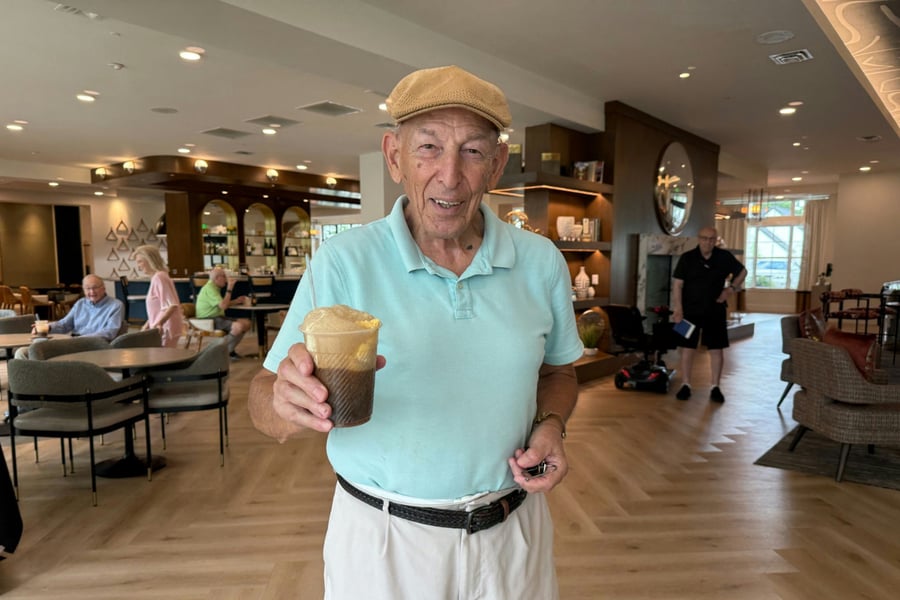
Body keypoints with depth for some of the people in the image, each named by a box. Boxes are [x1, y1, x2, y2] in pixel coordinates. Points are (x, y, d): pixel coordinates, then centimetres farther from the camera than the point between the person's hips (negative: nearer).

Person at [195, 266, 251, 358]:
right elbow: (223, 306, -25)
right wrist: (229, 288, -20)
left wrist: (236, 301, 9)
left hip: (218, 317, 10)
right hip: (208, 321, -10)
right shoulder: (209, 288, -17)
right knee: (238, 326, -29)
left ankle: (230, 350, 7)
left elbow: (221, 304, 24)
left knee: (246, 323, -3)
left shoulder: (215, 287, 16)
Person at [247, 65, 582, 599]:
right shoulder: (342, 263, -15)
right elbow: (265, 403, -13)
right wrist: (289, 403, -35)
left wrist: (551, 424, -10)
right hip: (382, 540, -2)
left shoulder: (542, 262, -5)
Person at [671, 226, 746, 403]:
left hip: (716, 311, 2)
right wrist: (678, 308, -15)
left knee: (717, 349, 4)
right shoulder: (687, 258, -6)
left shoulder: (725, 257, -1)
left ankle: (715, 388, 14)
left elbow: (742, 271, 15)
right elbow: (677, 284, -8)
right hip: (691, 310, -2)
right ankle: (685, 385, 13)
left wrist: (732, 288, -2)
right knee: (687, 348, 2)